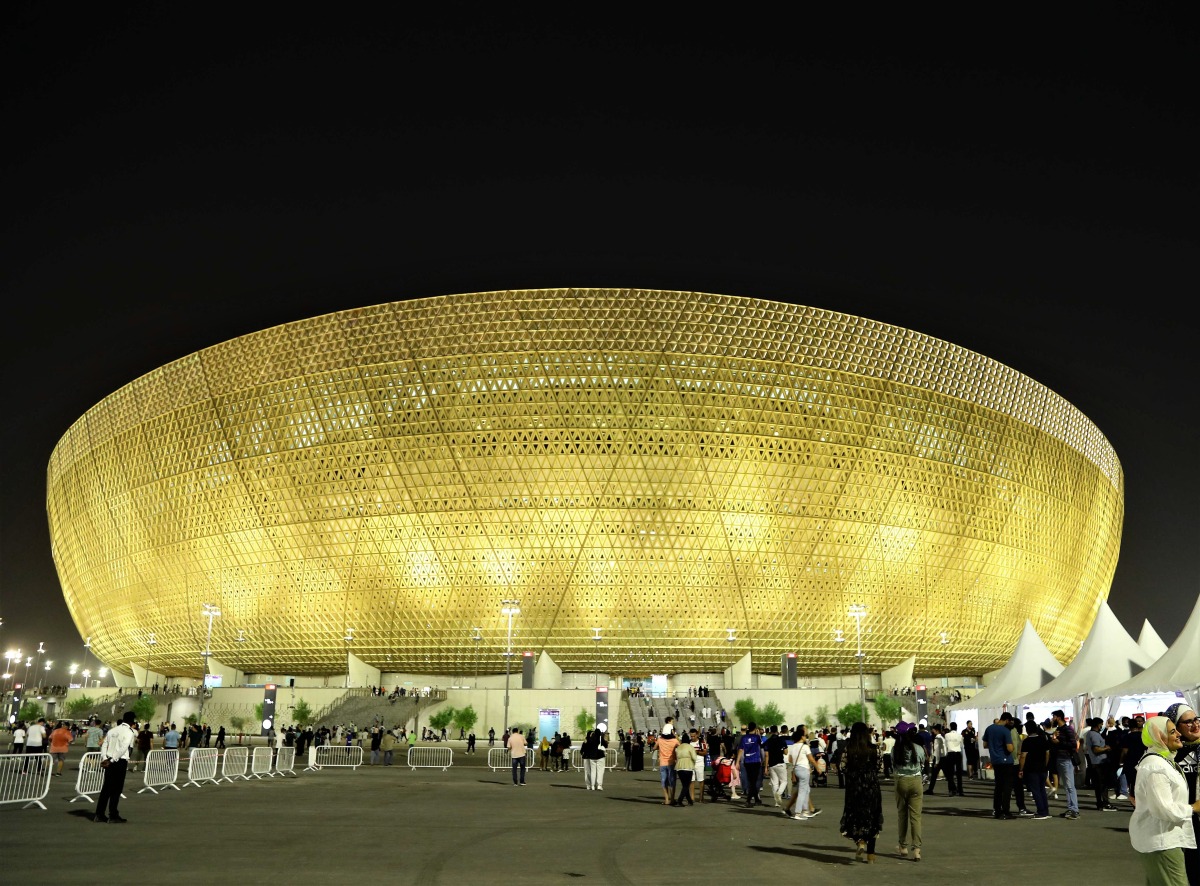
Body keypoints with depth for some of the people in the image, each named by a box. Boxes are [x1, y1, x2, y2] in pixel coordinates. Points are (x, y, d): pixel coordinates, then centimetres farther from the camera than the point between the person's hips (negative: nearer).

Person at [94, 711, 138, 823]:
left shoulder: (112, 730, 15)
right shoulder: (129, 732, -8)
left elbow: (104, 745, 8)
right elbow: (122, 749, -18)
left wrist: (104, 759, 0)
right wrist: (112, 760, -14)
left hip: (109, 762, 7)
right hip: (120, 762, -7)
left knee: (106, 788, 13)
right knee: (117, 789, 1)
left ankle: (99, 814, 16)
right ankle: (113, 816, 6)